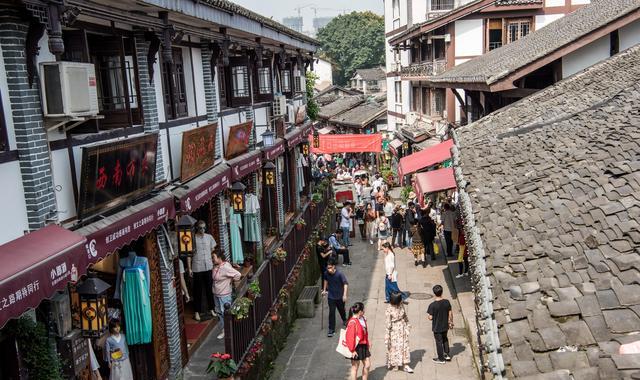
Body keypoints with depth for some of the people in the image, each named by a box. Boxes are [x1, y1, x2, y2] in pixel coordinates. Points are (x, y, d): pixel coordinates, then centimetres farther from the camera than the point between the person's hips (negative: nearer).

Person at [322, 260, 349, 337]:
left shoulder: (339, 274, -24)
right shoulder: (326, 273, -11)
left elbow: (345, 283, -28)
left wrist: (345, 295, -37)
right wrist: (324, 290, 16)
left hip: (340, 296, -1)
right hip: (331, 297, 1)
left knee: (341, 310, 21)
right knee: (331, 313, -3)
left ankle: (344, 320, 52)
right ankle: (331, 330, 6)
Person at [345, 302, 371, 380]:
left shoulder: (363, 319, 3)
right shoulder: (353, 322, -23)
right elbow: (350, 337, -22)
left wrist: (368, 344, 16)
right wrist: (352, 350, -18)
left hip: (364, 346, 8)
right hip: (356, 347, -8)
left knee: (367, 365, 14)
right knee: (355, 367, 6)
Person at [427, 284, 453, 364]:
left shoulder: (432, 305, -24)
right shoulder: (447, 302, -11)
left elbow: (430, 317, -19)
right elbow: (450, 314, -2)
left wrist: (429, 316, 4)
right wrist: (451, 322, 13)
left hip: (437, 327, -4)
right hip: (445, 326, 4)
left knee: (439, 342, 11)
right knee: (445, 339, 27)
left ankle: (441, 359, 23)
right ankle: (447, 355, 35)